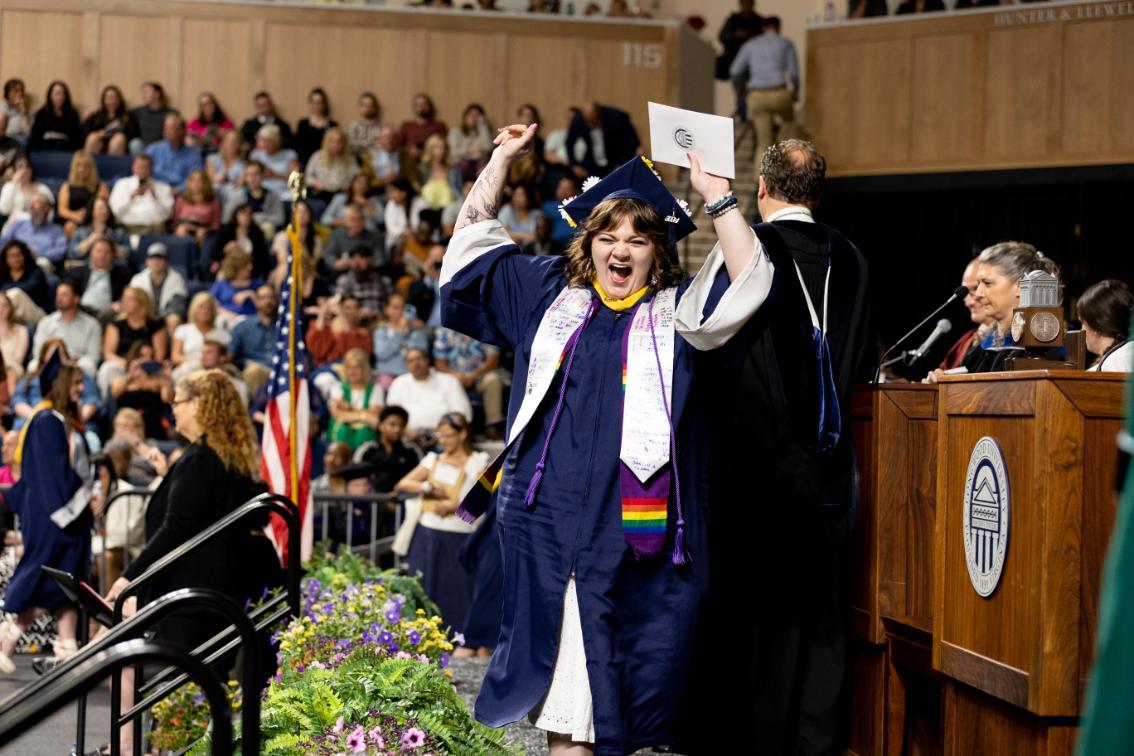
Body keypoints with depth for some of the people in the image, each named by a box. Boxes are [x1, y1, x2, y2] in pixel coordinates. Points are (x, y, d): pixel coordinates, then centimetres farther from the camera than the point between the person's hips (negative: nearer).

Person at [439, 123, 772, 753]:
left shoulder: (677, 311, 5)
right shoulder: (549, 293, 14)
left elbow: (747, 281, -10)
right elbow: (475, 239, 20)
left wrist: (715, 194, -13)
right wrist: (502, 159, 13)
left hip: (634, 522, -2)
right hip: (548, 509, 2)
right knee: (555, 654, 4)